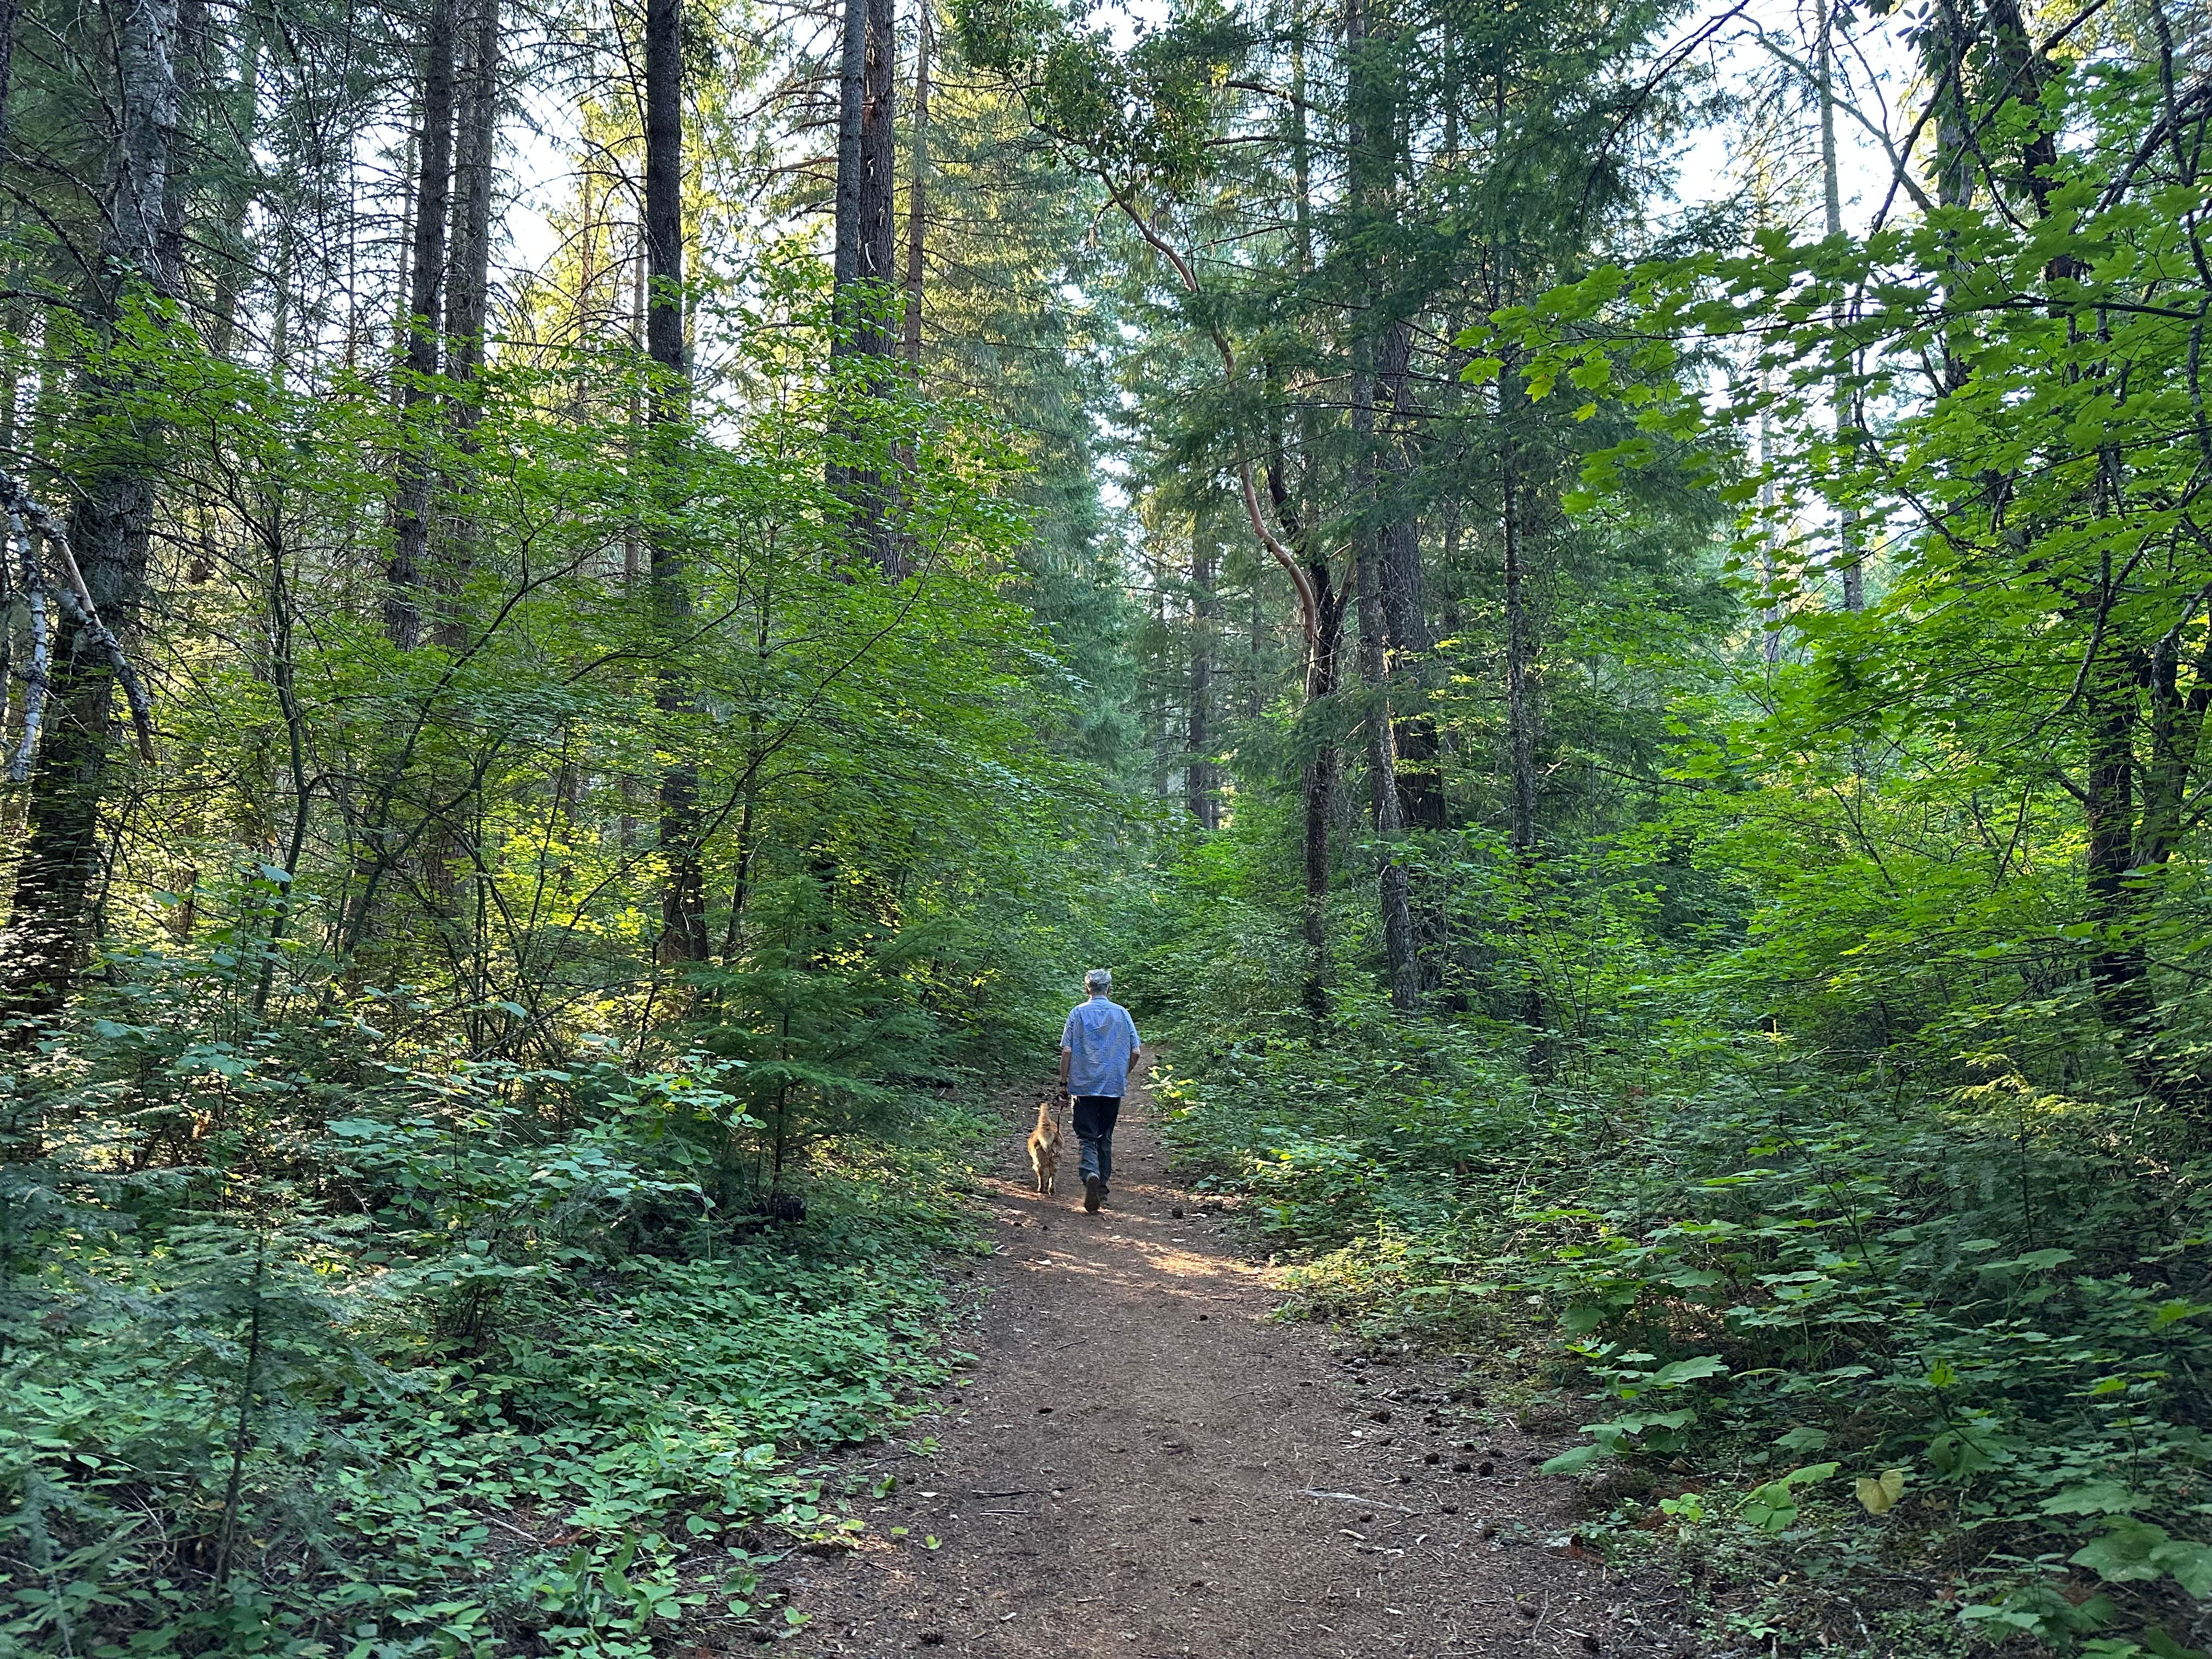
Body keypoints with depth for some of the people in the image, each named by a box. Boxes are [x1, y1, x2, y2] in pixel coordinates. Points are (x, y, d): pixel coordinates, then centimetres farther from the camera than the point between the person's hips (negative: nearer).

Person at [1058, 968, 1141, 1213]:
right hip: (1114, 1086, 2)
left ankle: (1091, 1174, -27)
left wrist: (1063, 1082, 3)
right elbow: (1135, 1051, 3)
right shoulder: (1122, 1013, 1)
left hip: (1084, 1085, -2)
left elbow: (1067, 1051, -6)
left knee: (1087, 1137, -1)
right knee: (1105, 1137, 15)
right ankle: (1102, 1188, 21)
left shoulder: (1078, 1013, -4)